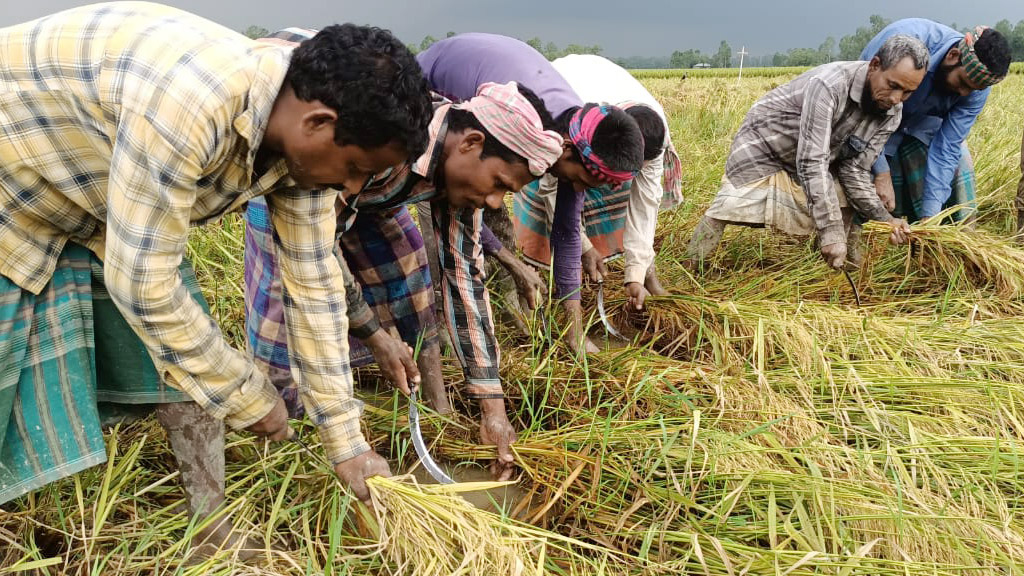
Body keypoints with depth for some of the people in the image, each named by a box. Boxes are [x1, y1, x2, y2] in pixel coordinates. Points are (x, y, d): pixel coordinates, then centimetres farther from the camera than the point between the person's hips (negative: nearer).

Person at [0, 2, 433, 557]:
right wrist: (246, 396, -20)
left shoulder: (301, 140, -15)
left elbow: (313, 285, -9)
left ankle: (211, 531, 19)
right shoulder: (188, 100, -40)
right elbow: (141, 283, -34)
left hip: (94, 203, 7)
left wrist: (346, 444, -4)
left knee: (188, 356, 3)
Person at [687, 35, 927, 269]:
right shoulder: (829, 84, -34)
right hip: (761, 147, -6)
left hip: (813, 157, 7)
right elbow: (811, 162, -38)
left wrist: (884, 218, -24)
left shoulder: (891, 113, -12)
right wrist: (831, 230, -41)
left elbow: (855, 170, -10)